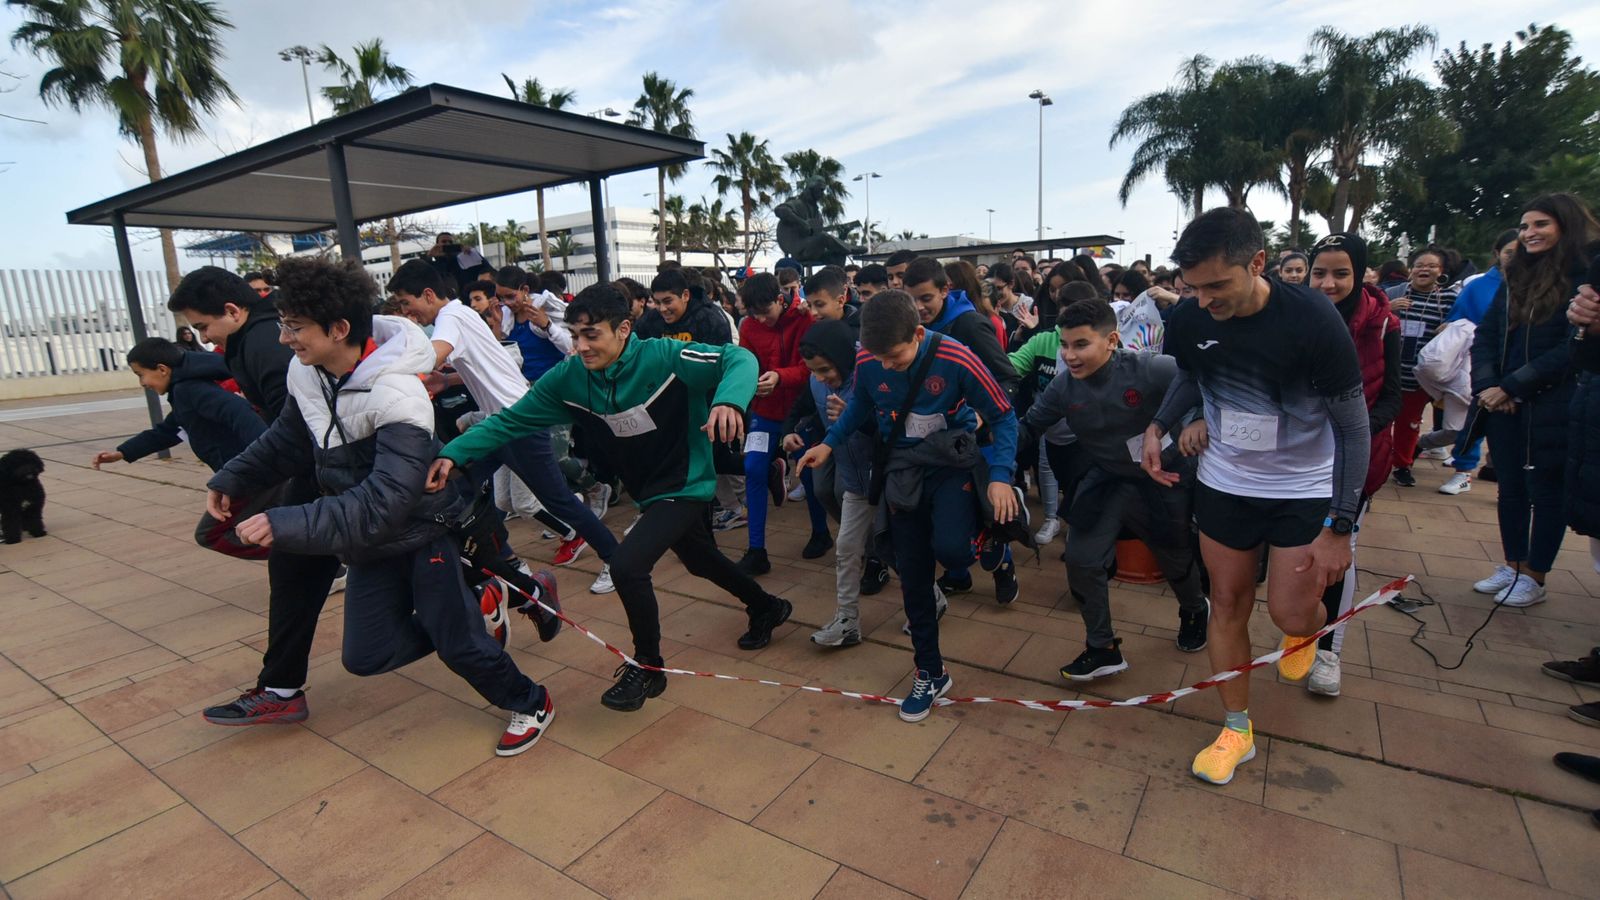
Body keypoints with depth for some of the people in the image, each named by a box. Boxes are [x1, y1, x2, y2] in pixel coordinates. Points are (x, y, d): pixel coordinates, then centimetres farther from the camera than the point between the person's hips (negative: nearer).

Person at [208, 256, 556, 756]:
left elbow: (380, 505, -35)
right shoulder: (305, 373, -7)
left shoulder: (397, 398, -30)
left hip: (426, 531, -7)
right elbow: (285, 440, 12)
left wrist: (285, 525, -37)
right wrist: (230, 479, 2)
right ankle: (477, 605, 26)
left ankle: (530, 704, 23)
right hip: (372, 540, 7)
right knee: (365, 655, 8)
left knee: (455, 642, -2)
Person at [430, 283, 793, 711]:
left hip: (686, 486, -7)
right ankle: (768, 608, 54)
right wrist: (453, 453, -24)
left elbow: (740, 359, -31)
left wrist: (729, 401, -52)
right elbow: (510, 420, -10)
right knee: (701, 561, 25)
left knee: (626, 564, -22)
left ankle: (647, 667, 5)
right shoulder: (568, 378, -12)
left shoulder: (663, 357, -27)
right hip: (647, 491, 7)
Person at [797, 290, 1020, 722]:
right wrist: (830, 443, -1)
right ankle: (931, 673, 23)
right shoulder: (867, 362, -13)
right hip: (902, 470, 3)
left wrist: (1000, 476, -22)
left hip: (952, 463, -3)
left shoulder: (956, 359, -23)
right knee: (912, 574, 5)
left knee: (950, 548, -29)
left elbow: (1002, 416, -12)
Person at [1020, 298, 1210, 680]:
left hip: (1164, 478, -3)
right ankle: (1103, 649, 15)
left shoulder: (1151, 370, -29)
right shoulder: (1063, 387, -15)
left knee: (1176, 558, 16)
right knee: (1081, 559, -8)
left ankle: (1194, 612, 55)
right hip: (1107, 479, 3)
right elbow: (1029, 426, -4)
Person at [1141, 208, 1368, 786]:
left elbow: (1353, 429, -15)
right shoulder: (1188, 322, -13)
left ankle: (1308, 632, 38)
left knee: (1291, 614, -3)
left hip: (1306, 487, -3)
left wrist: (1340, 528, -16)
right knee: (1227, 601, 7)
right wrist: (1160, 425, -3)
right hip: (1225, 481, 3)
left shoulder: (1313, 321, -24)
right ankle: (1237, 729, 25)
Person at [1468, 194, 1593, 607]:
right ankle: (1513, 566, 25)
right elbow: (1484, 335, 8)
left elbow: (1573, 348, -15)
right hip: (1504, 405, 6)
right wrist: (1487, 385, -6)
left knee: (1546, 490, 5)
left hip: (1552, 409, -6)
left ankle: (1534, 578, 15)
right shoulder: (1515, 278, 12)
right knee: (1511, 486, 12)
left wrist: (1512, 386, -16)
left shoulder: (1585, 276, -8)